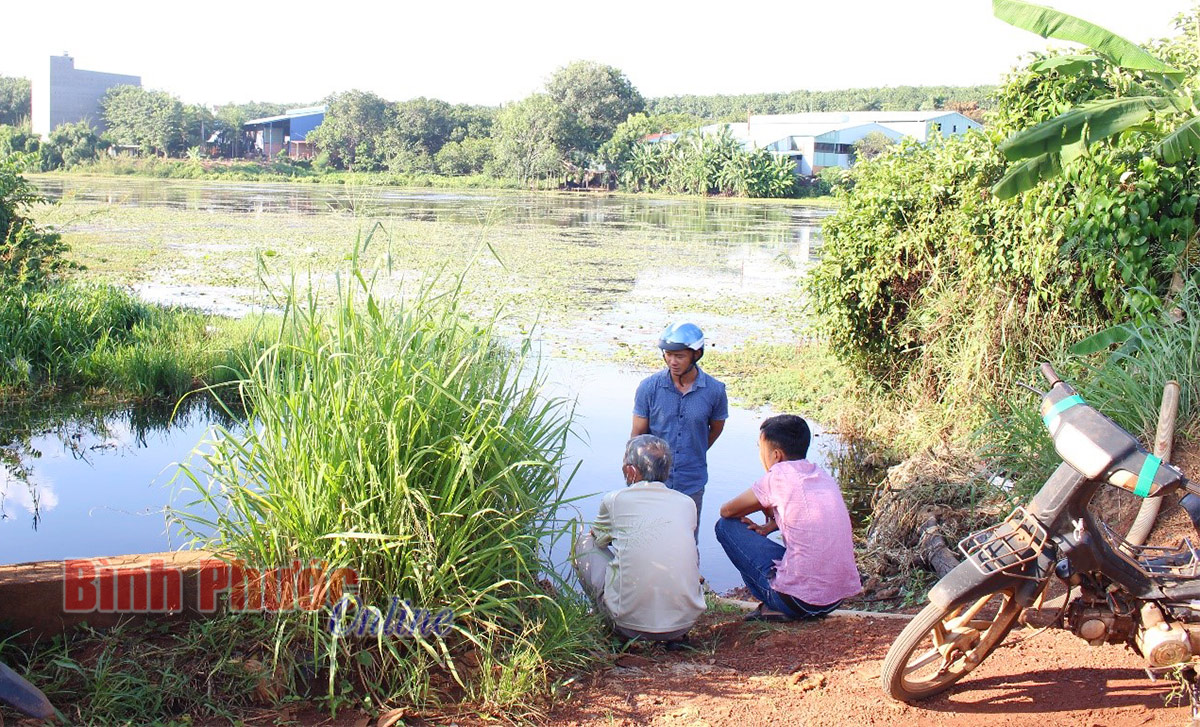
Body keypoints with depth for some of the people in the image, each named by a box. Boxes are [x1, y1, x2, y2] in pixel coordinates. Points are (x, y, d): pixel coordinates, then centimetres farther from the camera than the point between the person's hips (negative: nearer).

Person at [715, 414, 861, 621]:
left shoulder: (780, 475, -8)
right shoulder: (823, 476, 11)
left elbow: (726, 511, 3)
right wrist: (771, 525, 14)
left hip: (800, 600, -7)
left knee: (726, 525, 4)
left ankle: (773, 608, 5)